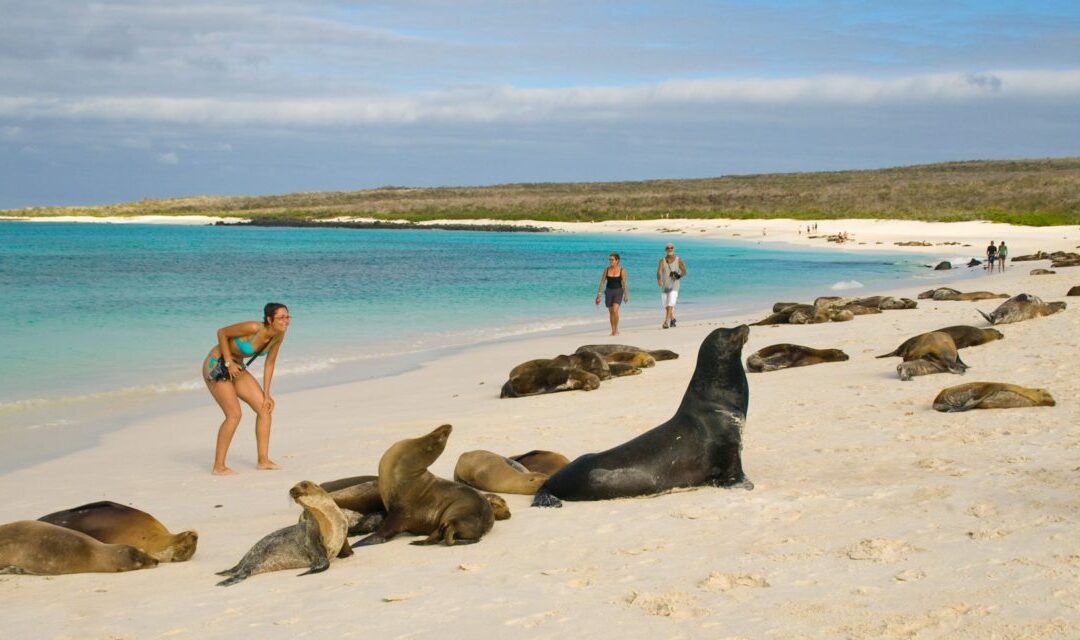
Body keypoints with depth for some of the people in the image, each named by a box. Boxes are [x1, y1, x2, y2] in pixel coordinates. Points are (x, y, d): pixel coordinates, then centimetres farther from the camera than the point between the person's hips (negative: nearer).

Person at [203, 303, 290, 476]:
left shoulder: (279, 335, -8)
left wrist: (266, 394, 3)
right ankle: (218, 466, -8)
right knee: (234, 415, -17)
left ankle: (263, 460, 8)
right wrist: (229, 363, -19)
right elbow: (222, 333, -19)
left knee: (265, 408, 1)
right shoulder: (253, 328, -31)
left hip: (237, 367, 8)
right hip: (216, 365, -8)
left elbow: (270, 363, 4)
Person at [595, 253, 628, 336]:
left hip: (618, 291, -3)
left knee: (615, 310, -18)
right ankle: (613, 330, 19)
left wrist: (626, 295, -10)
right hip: (609, 291, 3)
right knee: (611, 311, 8)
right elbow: (602, 282, 3)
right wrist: (598, 294, 0)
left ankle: (616, 329, -3)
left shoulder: (621, 271, -7)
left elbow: (624, 283, -7)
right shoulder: (606, 270, 1)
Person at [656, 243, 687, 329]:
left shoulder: (679, 261, -2)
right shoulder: (662, 261, -2)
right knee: (665, 305, 12)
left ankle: (666, 322, -25)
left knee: (670, 304, -19)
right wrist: (659, 279, -39)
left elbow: (684, 272, 4)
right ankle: (672, 319, 37)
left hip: (674, 286, -3)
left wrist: (678, 276, -19)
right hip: (664, 286, 3)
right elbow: (659, 271, -18)